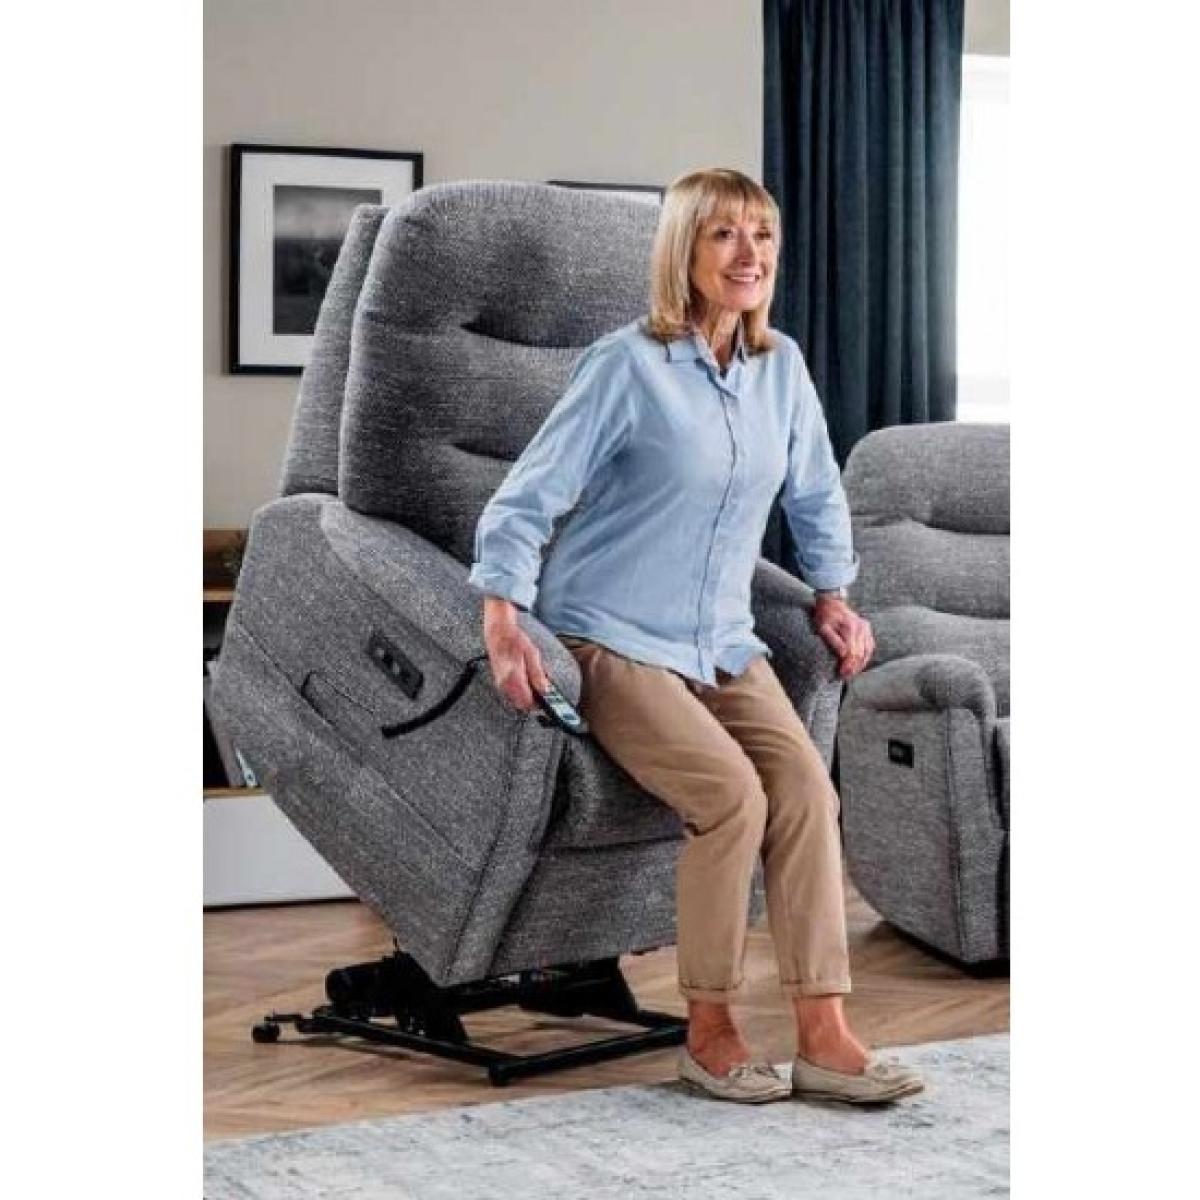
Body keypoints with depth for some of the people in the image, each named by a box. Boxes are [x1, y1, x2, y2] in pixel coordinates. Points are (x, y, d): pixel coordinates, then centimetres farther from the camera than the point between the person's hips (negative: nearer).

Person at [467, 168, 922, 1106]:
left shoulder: (781, 368, 7)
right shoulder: (628, 365, -10)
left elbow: (816, 494, 24)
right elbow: (527, 499, -12)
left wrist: (833, 593, 17)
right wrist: (503, 623, -23)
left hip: (723, 643, 5)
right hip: (613, 638, -5)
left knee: (807, 785, -19)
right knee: (733, 793, -26)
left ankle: (823, 1035, -16)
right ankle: (709, 1031, -10)